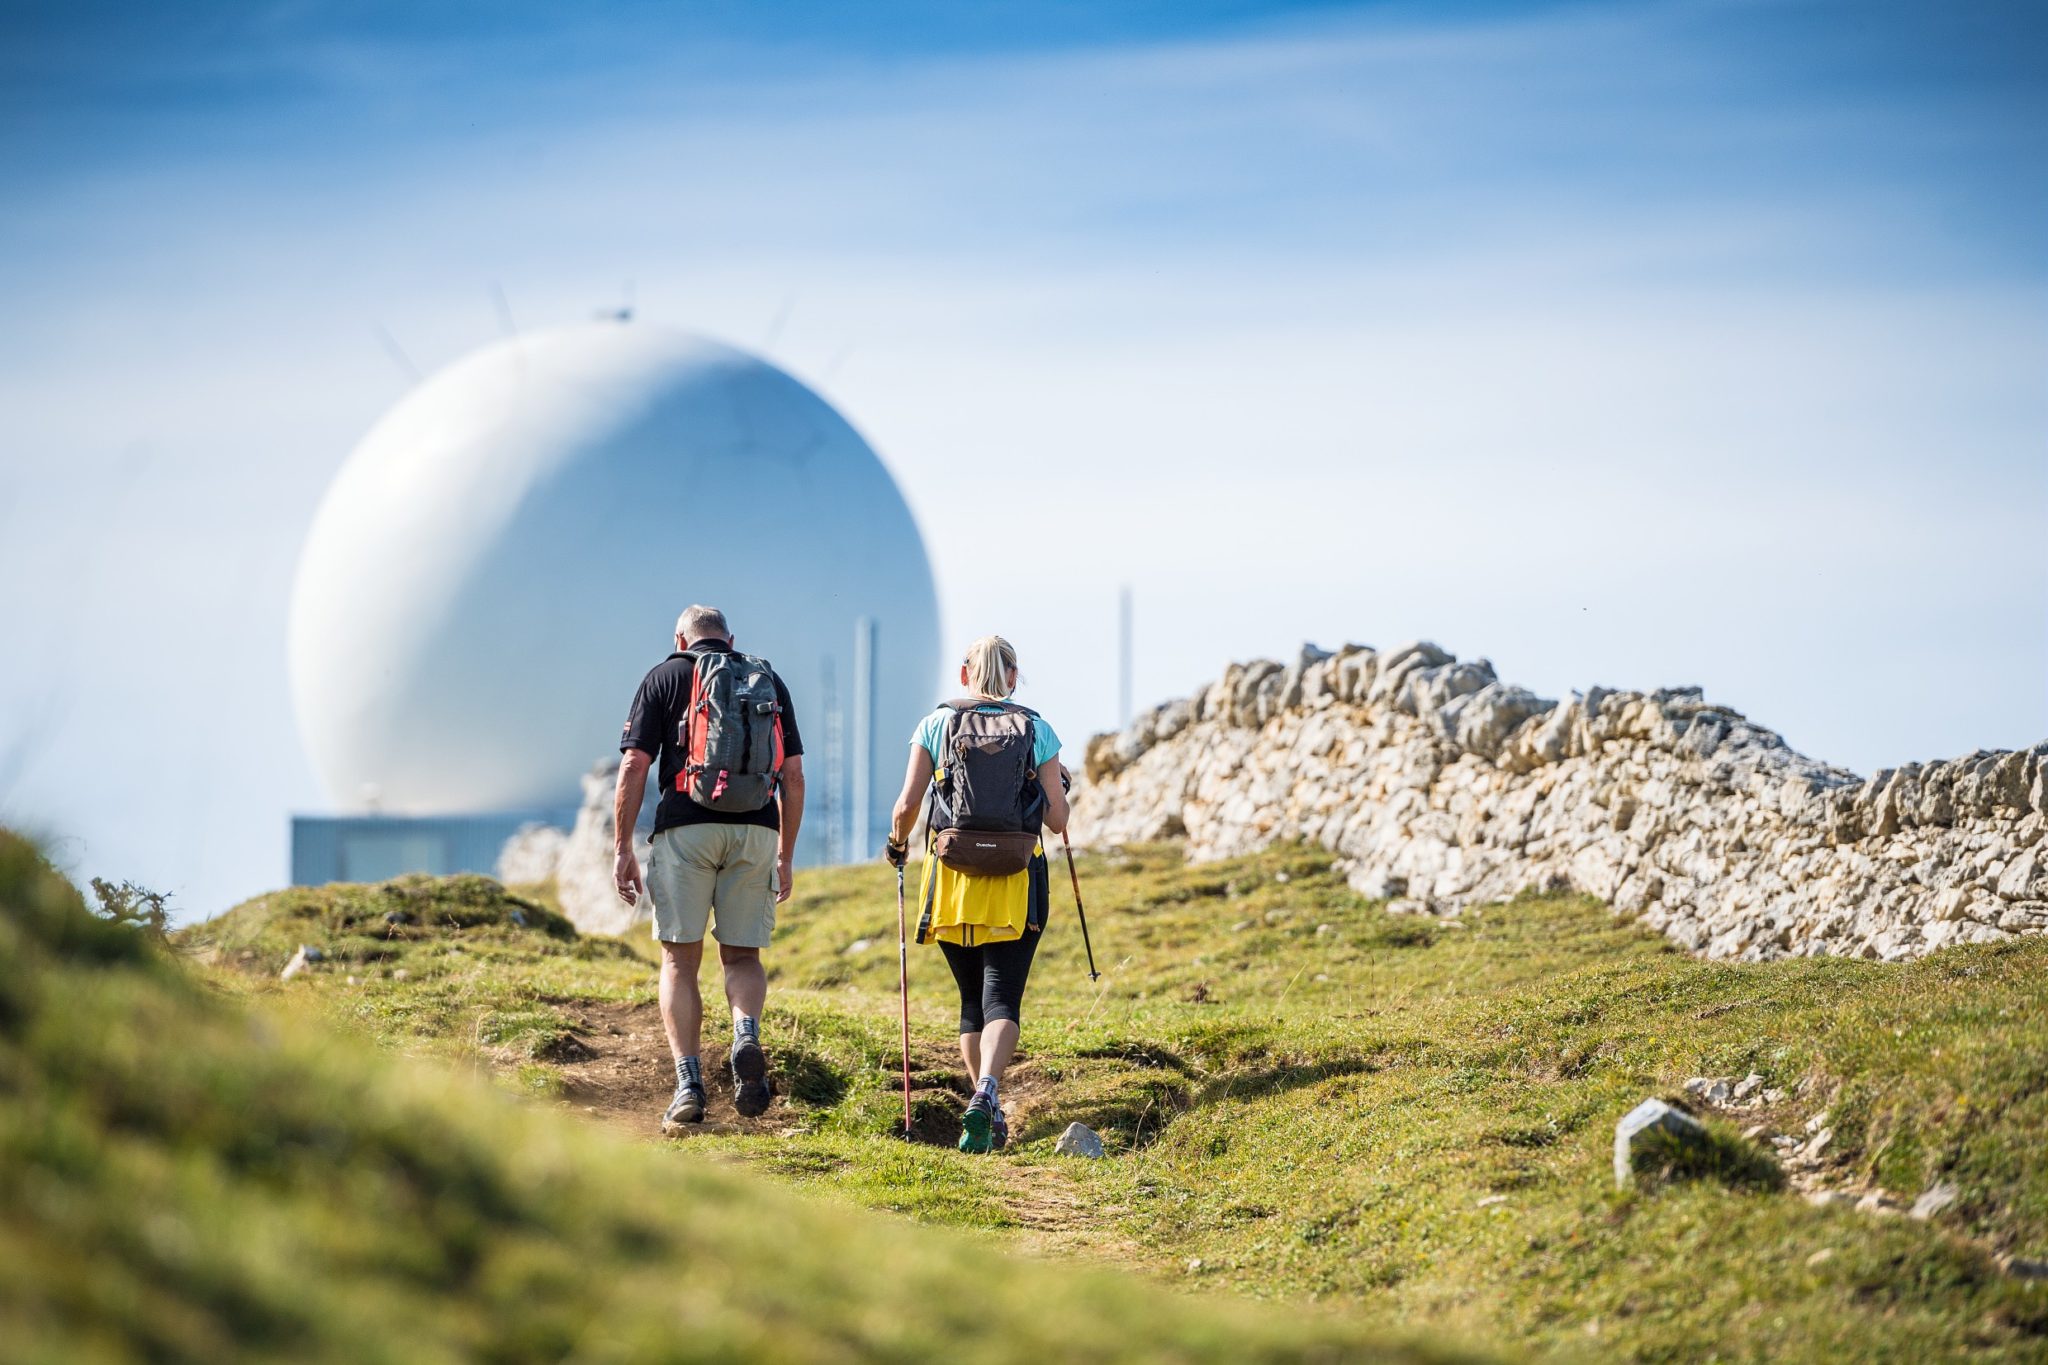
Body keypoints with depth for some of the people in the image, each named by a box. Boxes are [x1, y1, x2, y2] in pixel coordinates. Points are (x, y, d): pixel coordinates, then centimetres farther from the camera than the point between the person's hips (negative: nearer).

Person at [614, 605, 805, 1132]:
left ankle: (689, 1083, -7)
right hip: (756, 831, 2)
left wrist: (623, 849, 2)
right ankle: (747, 1037, -17)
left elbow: (633, 767, 0)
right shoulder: (769, 682, 17)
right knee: (742, 955, 12)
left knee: (680, 960, 4)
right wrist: (785, 856, 19)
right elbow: (793, 776, 14)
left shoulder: (665, 677, 9)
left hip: (686, 827, -2)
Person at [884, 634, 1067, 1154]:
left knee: (972, 1000, 16)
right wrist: (1059, 792, 24)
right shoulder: (1037, 731, 3)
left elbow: (908, 805, -4)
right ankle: (986, 1094, -31)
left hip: (953, 879, 1)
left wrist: (897, 841, 18)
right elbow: (1057, 820, 2)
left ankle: (991, 1113, 16)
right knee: (1002, 999, -6)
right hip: (1017, 884, -1)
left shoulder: (936, 726, 3)